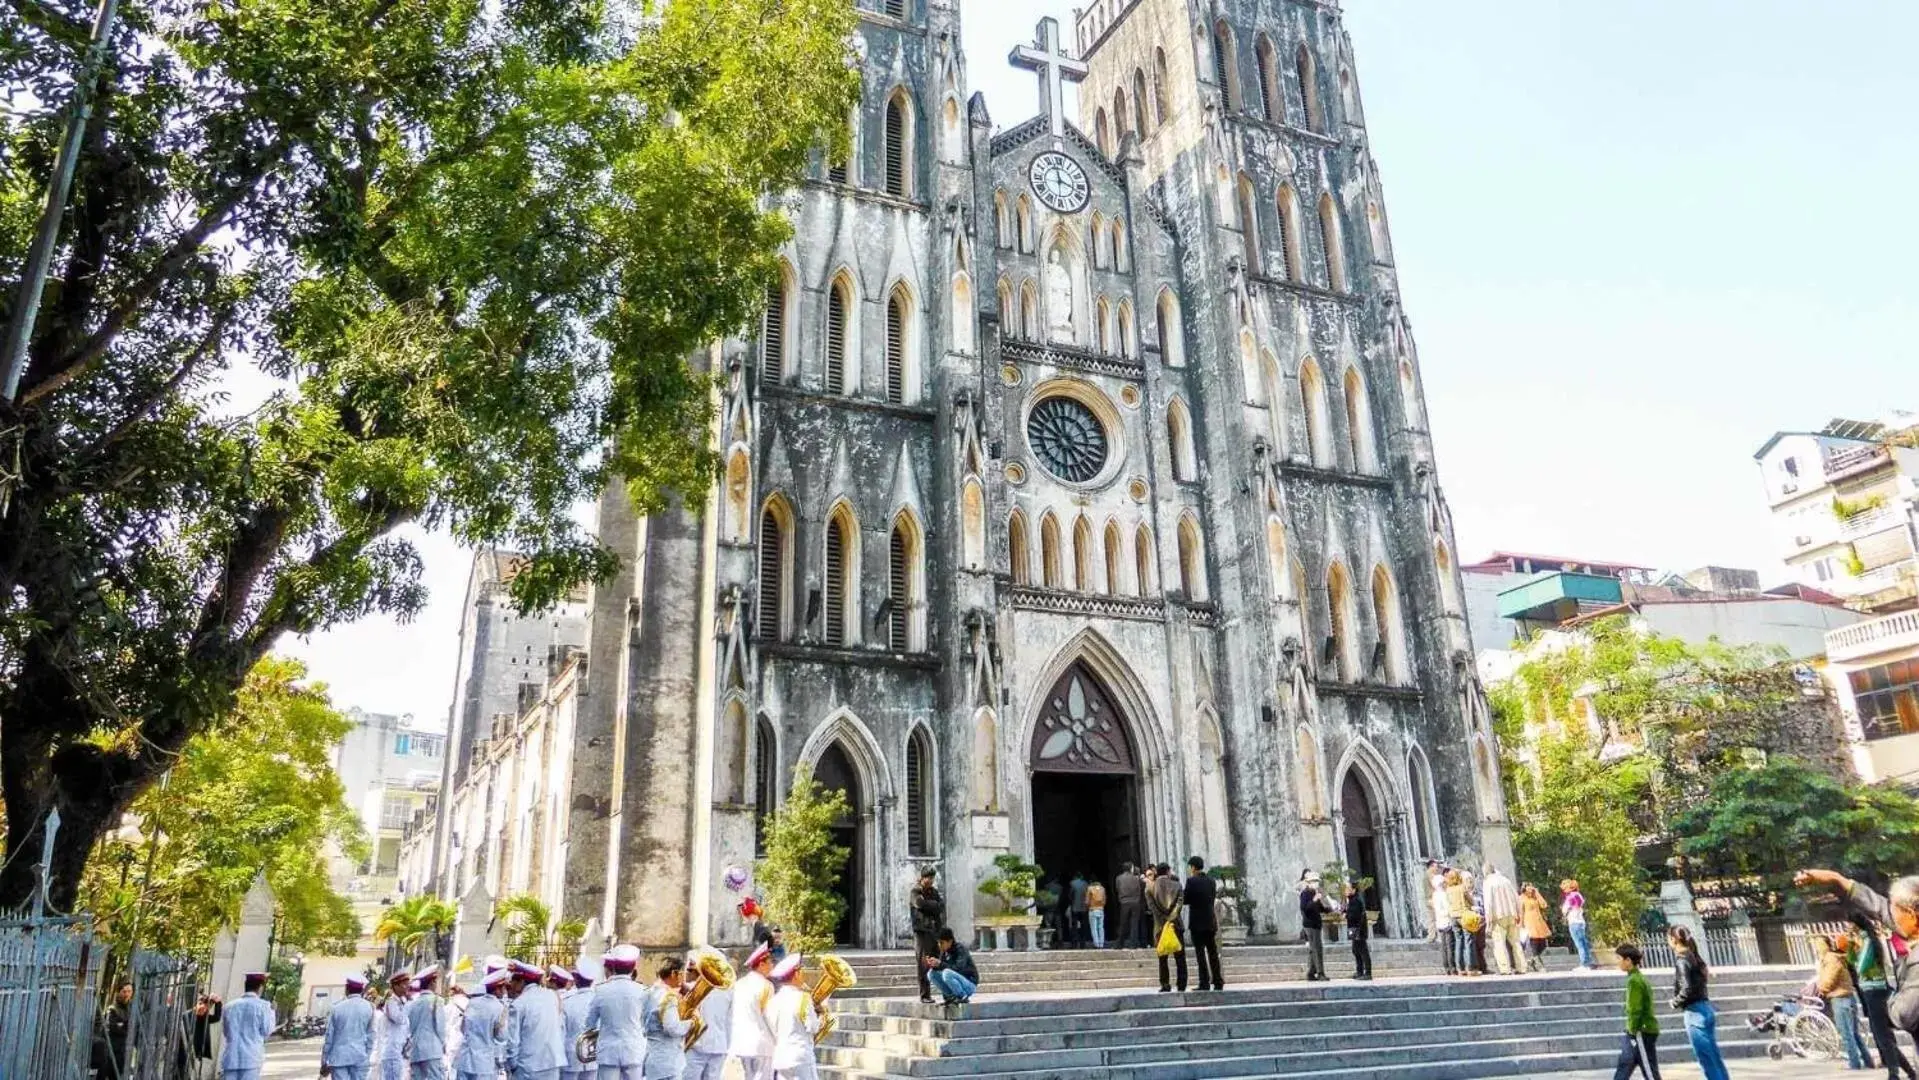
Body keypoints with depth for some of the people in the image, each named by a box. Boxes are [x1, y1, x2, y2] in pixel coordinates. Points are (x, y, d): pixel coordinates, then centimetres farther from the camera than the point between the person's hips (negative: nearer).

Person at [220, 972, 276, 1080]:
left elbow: (225, 1031, 16)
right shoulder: (262, 1005, -4)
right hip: (251, 1057, -4)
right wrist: (272, 1012, 13)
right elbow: (266, 1030, 0)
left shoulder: (229, 1006, 9)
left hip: (230, 1058, 4)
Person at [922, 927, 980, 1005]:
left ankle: (963, 997, -13)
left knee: (947, 973, -33)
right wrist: (932, 965, -19)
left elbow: (959, 969, -32)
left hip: (969, 983, -7)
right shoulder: (944, 952, 2)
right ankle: (951, 996, 0)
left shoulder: (961, 949, -19)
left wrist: (940, 964, -34)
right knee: (931, 973, -7)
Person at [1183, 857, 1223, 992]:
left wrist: (1183, 898, 11)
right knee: (1213, 952, 10)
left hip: (1197, 922, -6)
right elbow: (1213, 898, 12)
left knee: (1200, 953, -2)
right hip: (1211, 921, 6)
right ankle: (1218, 982, 11)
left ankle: (1205, 983, -4)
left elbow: (1186, 900, -9)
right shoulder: (1211, 880, 7)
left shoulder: (1192, 881, -12)